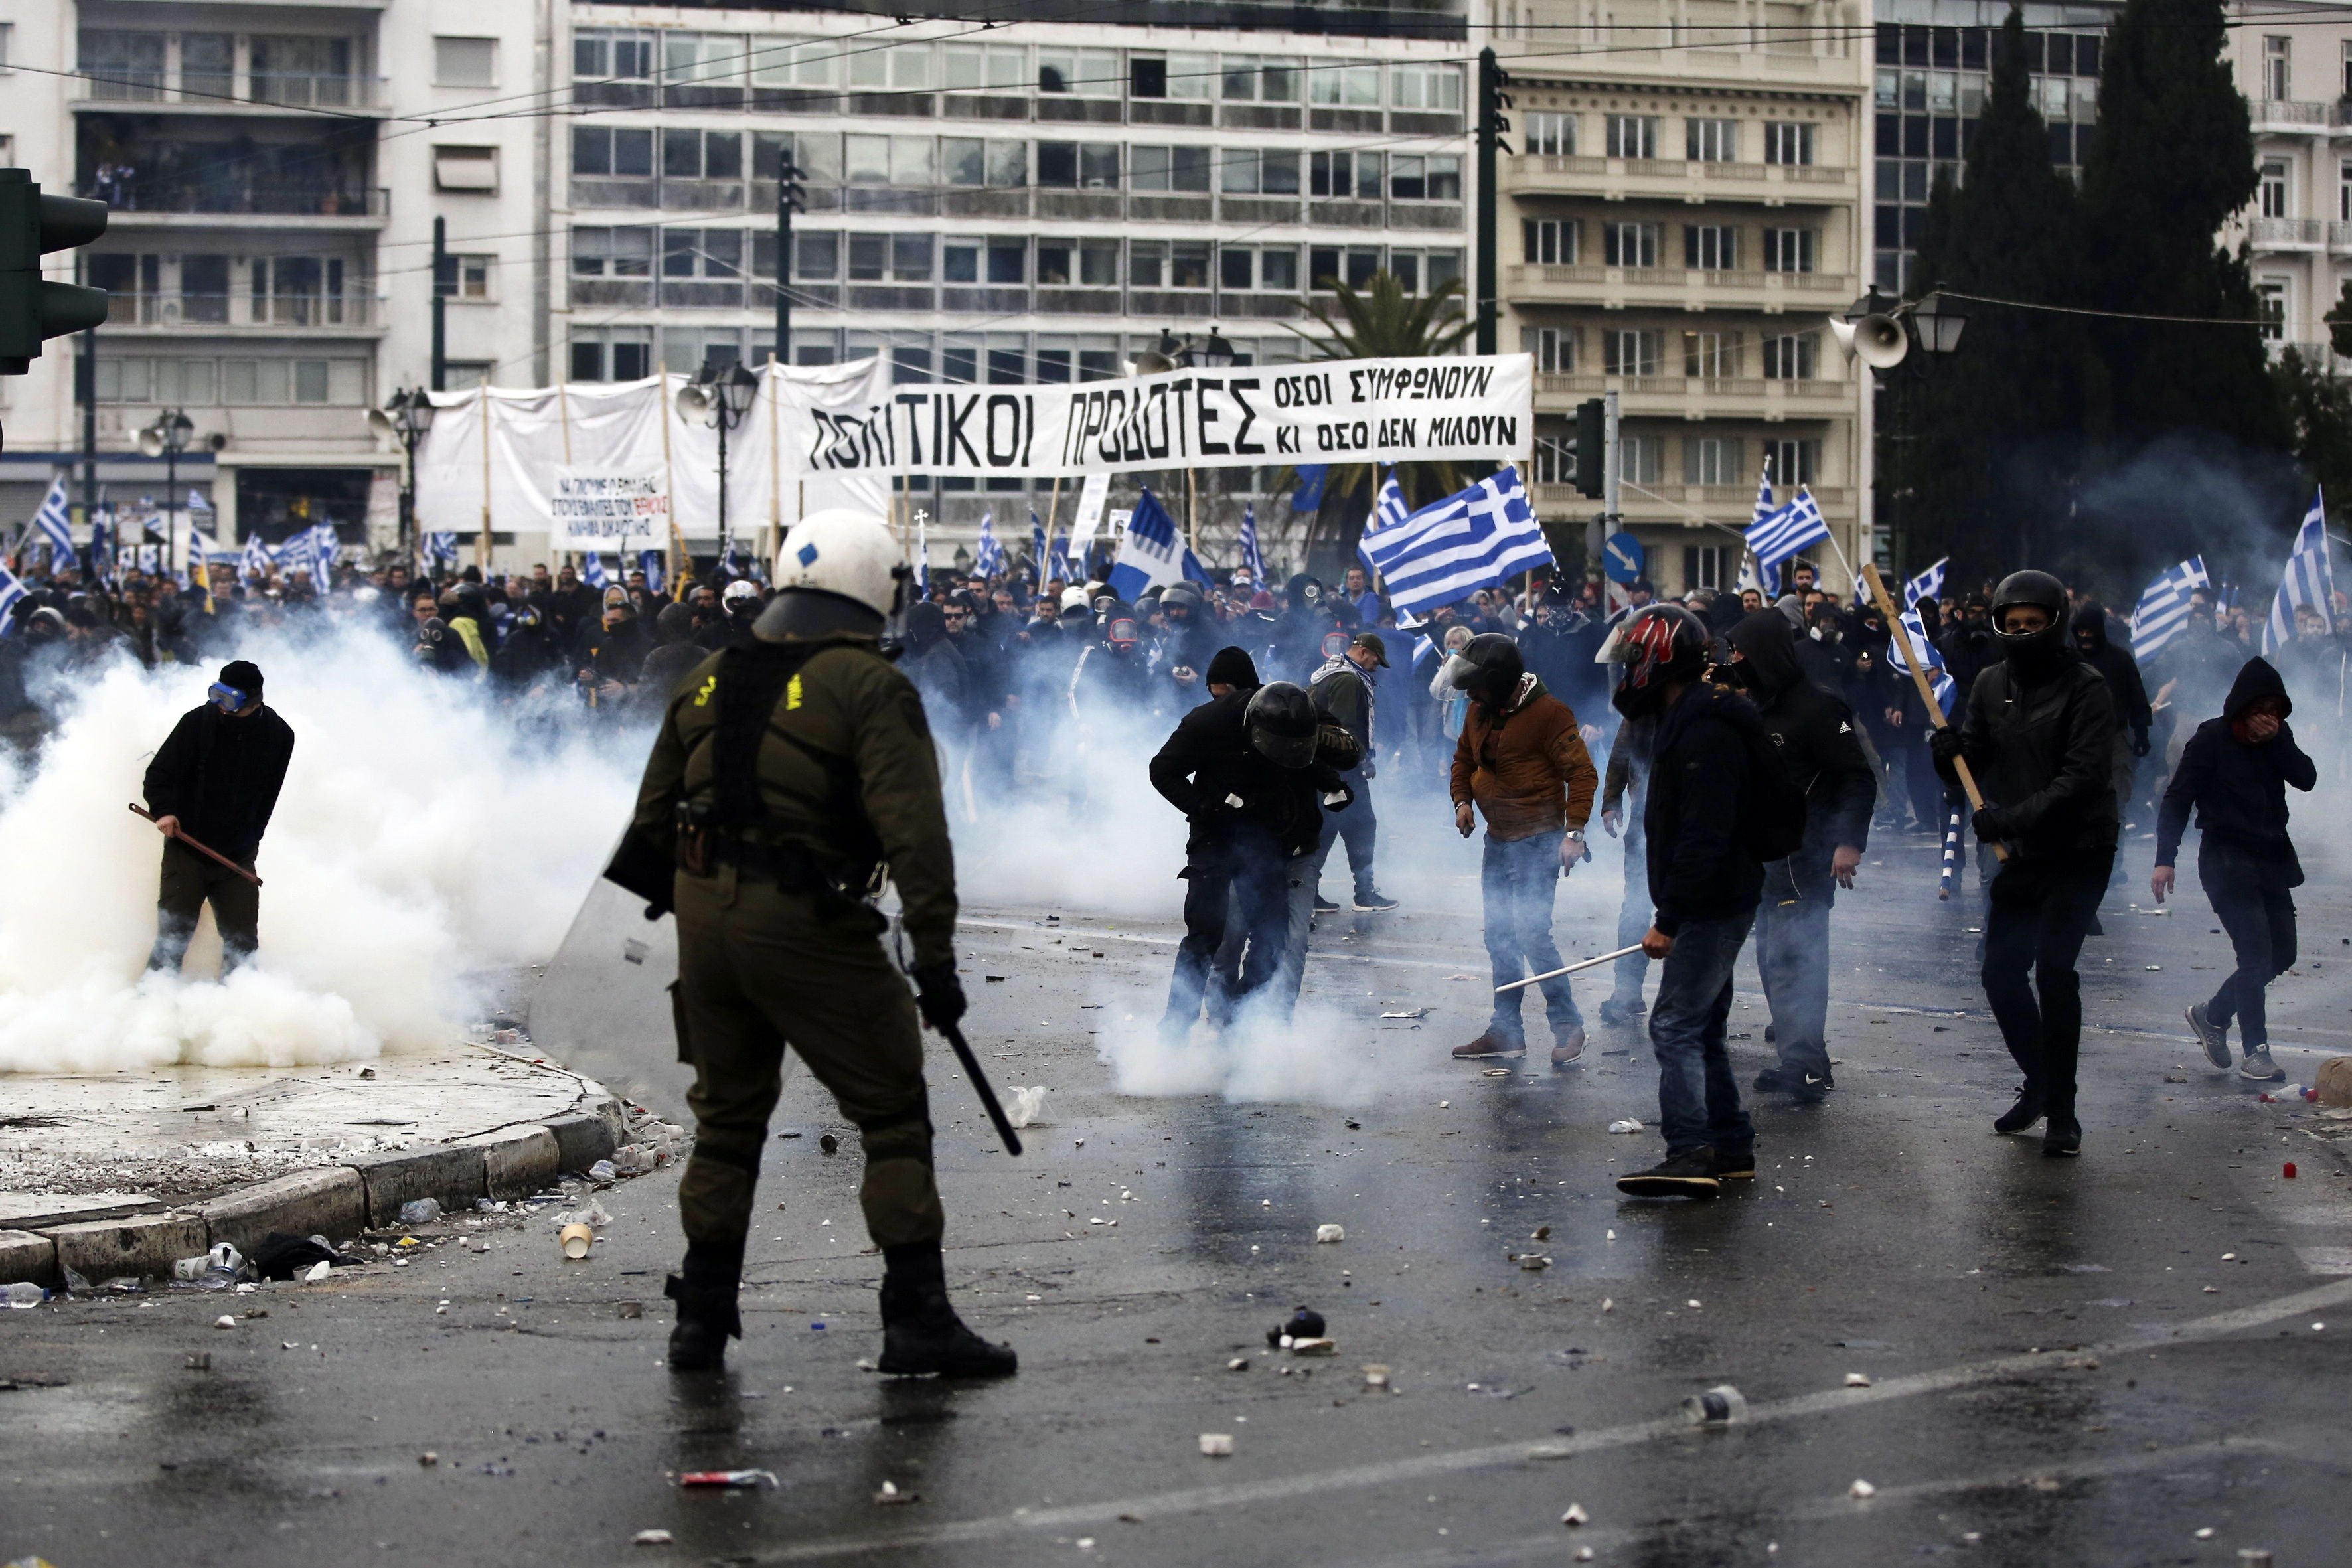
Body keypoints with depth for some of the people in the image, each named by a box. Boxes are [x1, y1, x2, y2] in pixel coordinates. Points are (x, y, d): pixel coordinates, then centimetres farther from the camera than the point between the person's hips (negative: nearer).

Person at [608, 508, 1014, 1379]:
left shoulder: (709, 680, 13)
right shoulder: (869, 687, -8)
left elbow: (652, 821, 18)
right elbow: (914, 833, -17)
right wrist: (935, 955, -16)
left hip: (704, 914, 6)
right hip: (807, 925, -6)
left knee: (728, 1118, 19)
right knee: (894, 1113, 2)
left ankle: (702, 1316, 21)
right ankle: (917, 1317, -2)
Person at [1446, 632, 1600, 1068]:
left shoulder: (1549, 714, -16)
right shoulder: (1479, 712, 7)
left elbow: (1582, 773, -15)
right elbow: (1464, 759, 22)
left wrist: (1574, 832, -21)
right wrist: (1462, 801, 4)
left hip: (1537, 840, -8)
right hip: (1497, 841, 8)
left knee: (1530, 931, -16)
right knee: (1499, 936, 10)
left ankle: (1568, 1026, -5)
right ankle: (1505, 1031, 19)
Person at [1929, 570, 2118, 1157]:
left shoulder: (2085, 689, -13)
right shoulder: (1991, 685, 7)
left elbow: (2084, 776, -21)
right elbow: (1976, 761, 9)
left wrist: (2014, 817, -28)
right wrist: (1951, 753, -14)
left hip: (2079, 853, -6)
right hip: (2019, 855, 6)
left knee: (2054, 968, -13)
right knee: (2001, 971, 7)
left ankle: (2061, 1110, -3)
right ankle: (2039, 1082, 30)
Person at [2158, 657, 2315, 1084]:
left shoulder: (2278, 739, 8)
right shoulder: (2212, 740, -8)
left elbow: (2306, 779, -5)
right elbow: (2178, 799, -9)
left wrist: (2277, 741, -17)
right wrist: (2165, 859, -17)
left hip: (2272, 860, 6)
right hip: (2227, 860, -6)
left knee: (2282, 953, 9)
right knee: (2256, 951, -13)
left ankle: (2212, 1015, 26)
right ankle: (2256, 1052, -7)